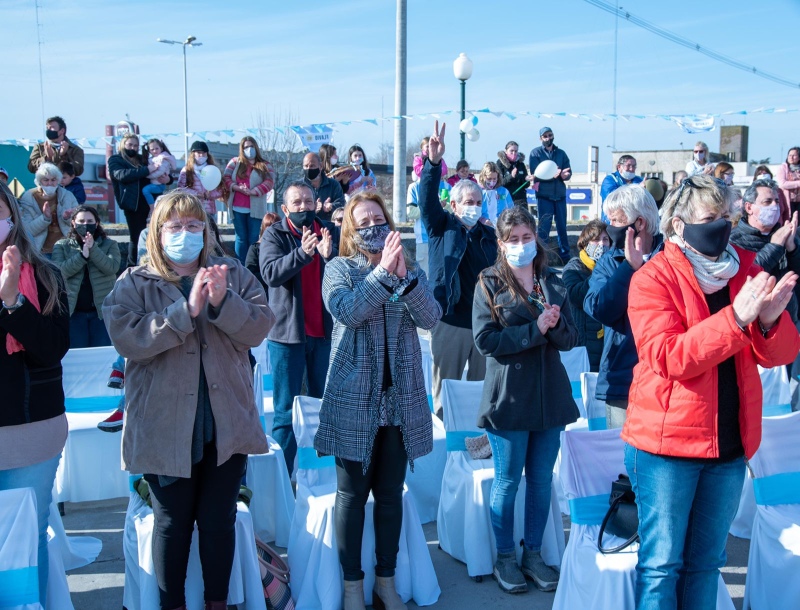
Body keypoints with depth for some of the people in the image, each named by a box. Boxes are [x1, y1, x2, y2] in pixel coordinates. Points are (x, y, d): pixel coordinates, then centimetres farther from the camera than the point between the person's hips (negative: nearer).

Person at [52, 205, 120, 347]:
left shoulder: (109, 245, 7)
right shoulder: (62, 245, 8)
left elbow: (112, 267, -11)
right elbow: (58, 271, -9)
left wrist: (93, 248, -19)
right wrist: (82, 255, -18)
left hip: (102, 310, 0)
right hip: (74, 311, 0)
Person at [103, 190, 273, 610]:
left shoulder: (234, 275, 6)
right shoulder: (134, 284, -1)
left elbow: (259, 327, -6)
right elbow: (126, 337, -17)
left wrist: (222, 303, -23)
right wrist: (187, 309, -24)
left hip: (227, 424, 2)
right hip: (166, 428, -1)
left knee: (219, 520, 12)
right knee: (173, 521, 11)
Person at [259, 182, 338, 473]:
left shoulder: (331, 233, 5)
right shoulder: (274, 235, -2)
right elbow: (270, 272, -18)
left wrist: (329, 255, -25)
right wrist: (302, 252, -33)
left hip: (325, 331, 3)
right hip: (287, 332, -2)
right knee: (285, 411, 4)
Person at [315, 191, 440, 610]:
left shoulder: (411, 271, 8)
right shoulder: (340, 269, 0)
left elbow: (431, 317, -8)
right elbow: (346, 312, -19)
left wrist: (403, 276, -20)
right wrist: (383, 271, -25)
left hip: (401, 400, 3)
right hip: (355, 399, -3)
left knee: (390, 493, 10)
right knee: (353, 493, 4)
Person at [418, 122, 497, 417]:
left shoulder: (488, 234, 12)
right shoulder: (442, 227, 2)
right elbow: (428, 199, -16)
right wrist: (433, 162, -31)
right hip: (450, 322, -4)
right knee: (445, 391, 3)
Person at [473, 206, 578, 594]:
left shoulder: (552, 283, 9)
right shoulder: (490, 284, -2)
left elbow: (570, 339, 7)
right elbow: (485, 340, -13)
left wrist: (555, 325, -15)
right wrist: (535, 329, -19)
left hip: (550, 396, 4)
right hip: (510, 396, -4)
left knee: (542, 479, 11)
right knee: (508, 480, 6)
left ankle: (533, 553, 26)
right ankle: (505, 558, 22)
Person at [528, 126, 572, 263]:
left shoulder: (561, 153, 11)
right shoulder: (535, 153, 1)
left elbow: (569, 172, 3)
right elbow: (536, 174, -12)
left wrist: (565, 174, -21)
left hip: (560, 195, 3)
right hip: (544, 195, -3)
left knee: (562, 226, 8)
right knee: (544, 226, -1)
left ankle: (565, 255, 16)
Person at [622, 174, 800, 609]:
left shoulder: (745, 267, 6)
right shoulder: (653, 278, -9)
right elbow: (667, 358, -21)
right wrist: (735, 317, -28)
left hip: (730, 440, 5)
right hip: (667, 441, -5)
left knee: (705, 561, 16)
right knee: (661, 563, 2)